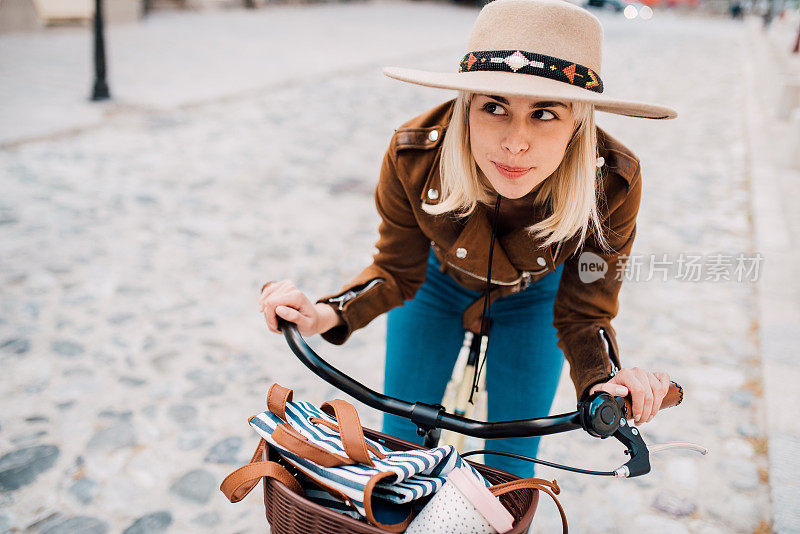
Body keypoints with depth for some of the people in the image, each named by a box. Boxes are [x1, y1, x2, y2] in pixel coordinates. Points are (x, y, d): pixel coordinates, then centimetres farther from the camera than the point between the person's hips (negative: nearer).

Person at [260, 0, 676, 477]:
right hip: (438, 279, 1)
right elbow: (398, 272, -17)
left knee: (511, 458, 10)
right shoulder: (414, 156, -35)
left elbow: (584, 315, -22)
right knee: (401, 436, 14)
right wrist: (328, 314, -36)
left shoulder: (612, 184, -36)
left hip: (533, 295, 0)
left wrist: (605, 382, -44)